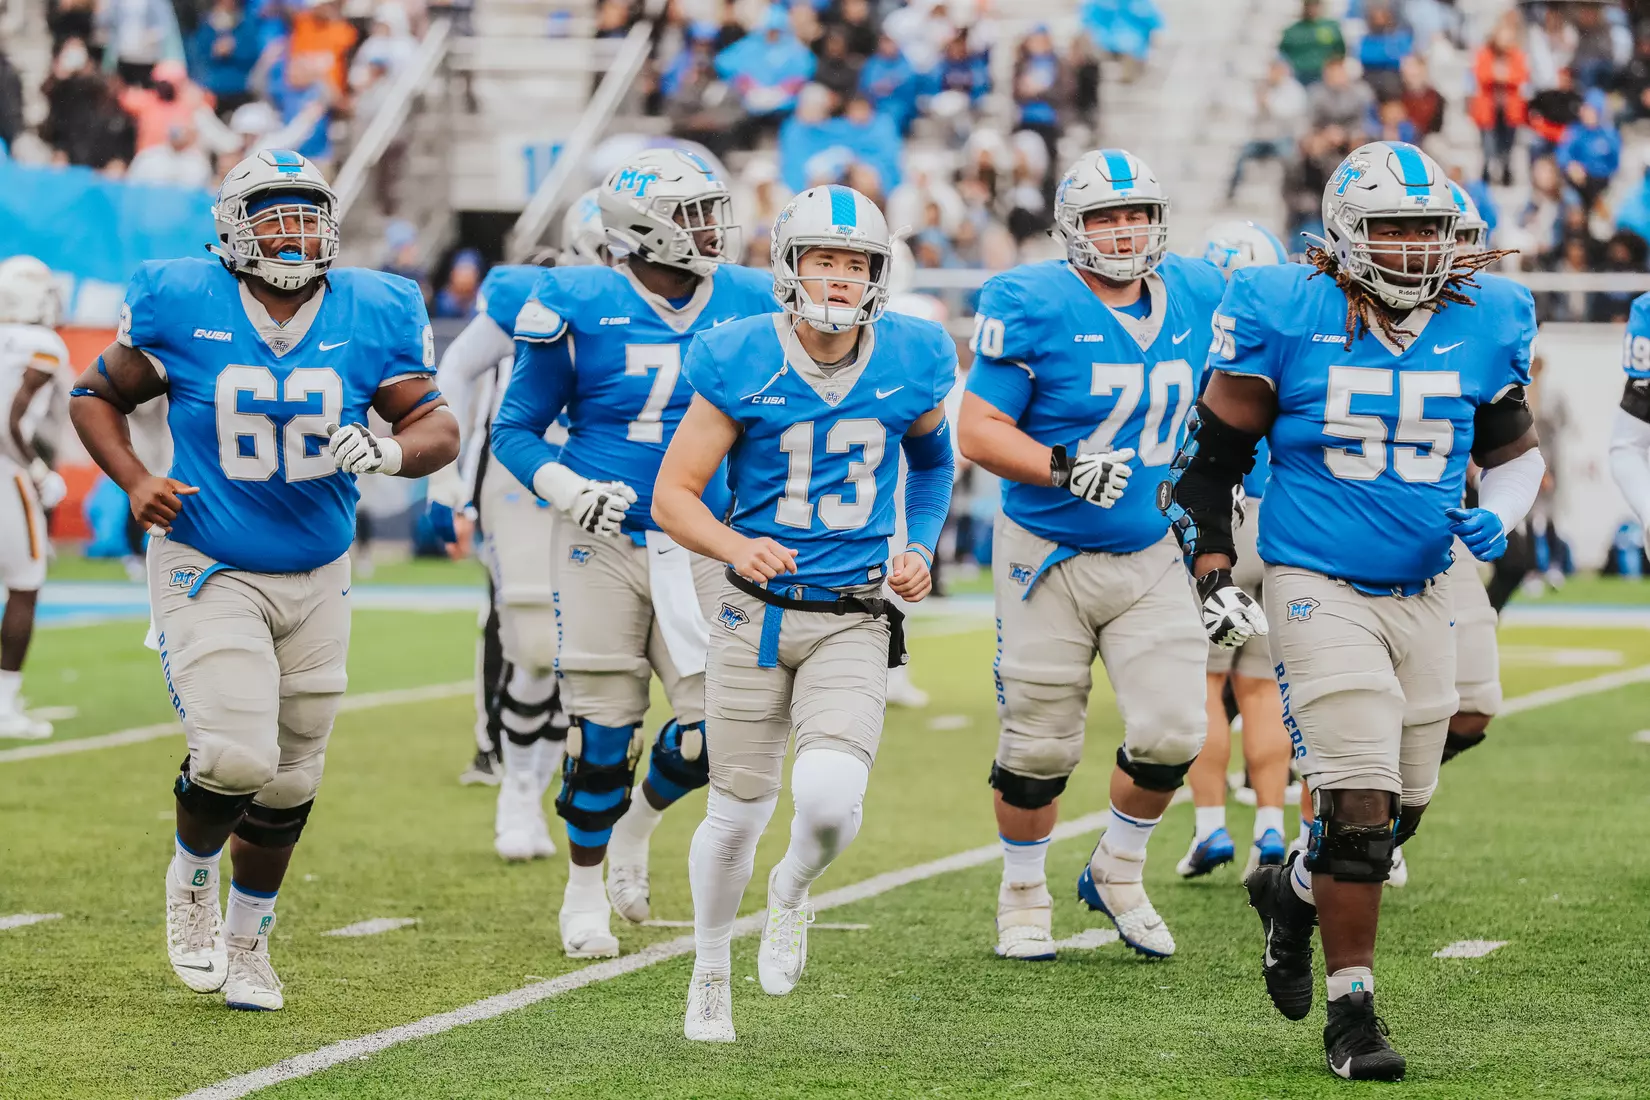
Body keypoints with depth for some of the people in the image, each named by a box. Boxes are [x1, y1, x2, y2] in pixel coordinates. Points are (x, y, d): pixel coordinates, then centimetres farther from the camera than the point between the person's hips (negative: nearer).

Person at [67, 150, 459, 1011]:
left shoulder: (368, 316, -4)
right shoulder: (183, 308, -10)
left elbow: (438, 428, -1)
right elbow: (96, 397, 3)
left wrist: (388, 449, -23)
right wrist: (134, 481, -13)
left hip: (317, 580, 4)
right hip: (209, 572, -3)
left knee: (287, 781, 11)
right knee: (234, 756, -18)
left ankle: (246, 939, 33)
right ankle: (191, 877, 15)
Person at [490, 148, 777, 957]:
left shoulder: (748, 306, 2)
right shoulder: (580, 308, -7)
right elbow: (514, 430, 0)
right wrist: (569, 490, -15)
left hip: (705, 547, 3)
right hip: (605, 542, -3)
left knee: (711, 729, -4)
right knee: (603, 726, 0)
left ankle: (637, 822, 28)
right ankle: (585, 889, 20)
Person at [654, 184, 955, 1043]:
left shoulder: (911, 363, -3)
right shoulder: (741, 364, -11)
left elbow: (931, 455, 19)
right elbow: (673, 495, -7)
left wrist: (920, 547, 5)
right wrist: (736, 547, -26)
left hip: (855, 622, 1)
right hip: (758, 612, 0)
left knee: (829, 801, -19)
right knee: (738, 811, 6)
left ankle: (792, 891, 17)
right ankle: (710, 971, 32)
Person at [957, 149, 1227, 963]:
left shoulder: (1194, 299, 3)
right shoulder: (1032, 307, -14)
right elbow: (979, 433, -16)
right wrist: (1063, 467, -29)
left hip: (1152, 557, 4)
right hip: (1049, 557, -4)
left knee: (1171, 735, -4)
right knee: (1039, 747, 3)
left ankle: (1118, 873, 22)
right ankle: (1023, 896, 25)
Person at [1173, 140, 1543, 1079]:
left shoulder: (1483, 324, 2)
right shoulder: (1284, 319, -9)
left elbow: (1515, 451, 16)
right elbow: (1213, 455, 0)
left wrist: (1499, 517, -5)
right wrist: (1215, 576, -9)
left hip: (1424, 595, 5)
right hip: (1320, 588, -5)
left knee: (1400, 809, 12)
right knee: (1360, 803, -13)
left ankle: (1294, 895, 42)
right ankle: (1352, 1012, -2)